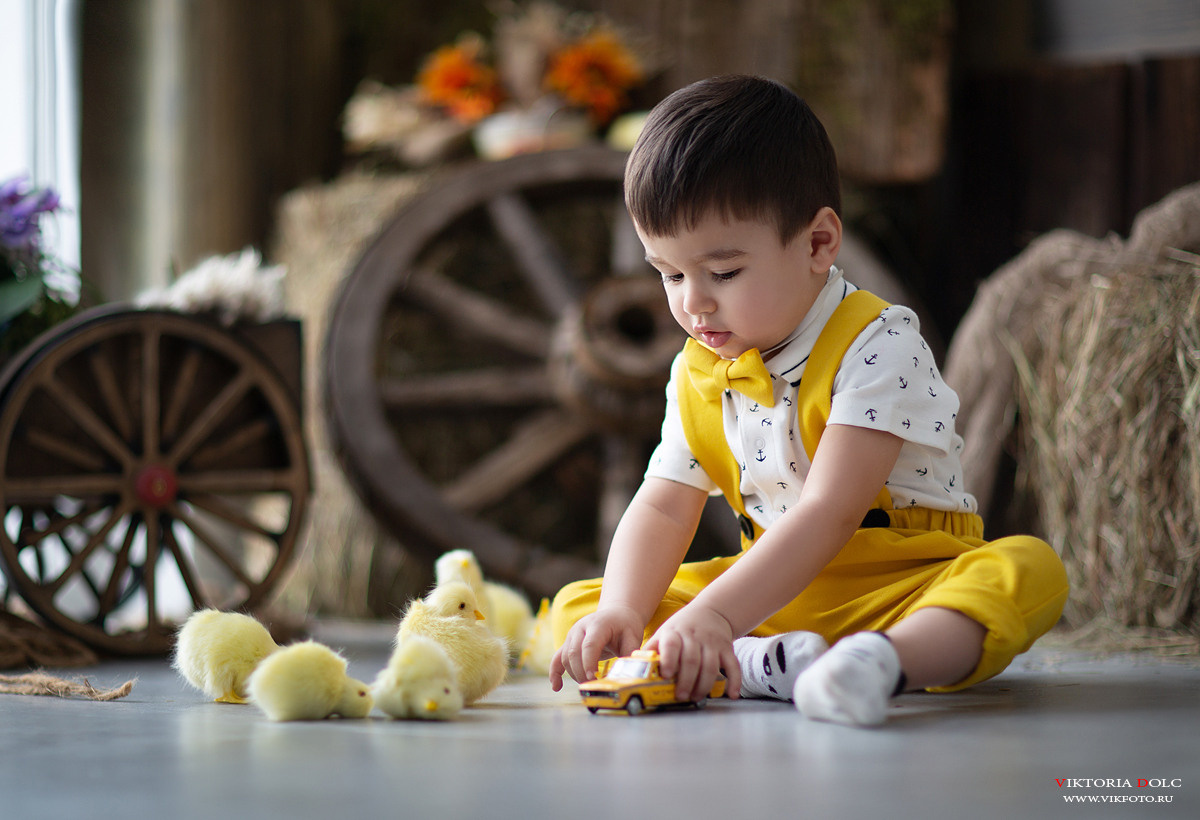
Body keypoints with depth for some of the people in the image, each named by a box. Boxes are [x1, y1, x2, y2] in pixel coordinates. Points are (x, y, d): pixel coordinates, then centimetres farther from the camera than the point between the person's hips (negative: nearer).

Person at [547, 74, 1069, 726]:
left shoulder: (877, 347, -17)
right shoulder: (697, 373, 6)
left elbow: (830, 514, -26)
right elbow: (663, 507, 3)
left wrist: (715, 615, -36)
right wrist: (622, 612, -18)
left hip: (901, 586, -5)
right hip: (775, 589, 5)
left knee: (1029, 570, -34)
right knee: (575, 605, -9)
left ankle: (889, 657, -60)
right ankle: (757, 661, -32)